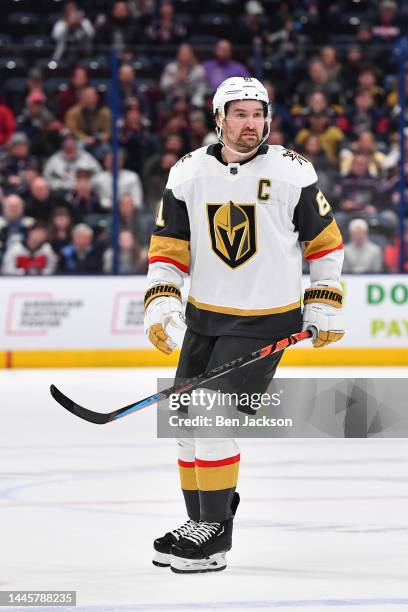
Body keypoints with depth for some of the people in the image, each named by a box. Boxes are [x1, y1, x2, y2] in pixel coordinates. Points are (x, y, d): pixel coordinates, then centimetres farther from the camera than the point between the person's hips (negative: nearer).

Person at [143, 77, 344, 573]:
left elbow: (324, 242, 1)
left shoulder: (292, 173, -9)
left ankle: (215, 533, -3)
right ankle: (202, 521, 25)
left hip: (265, 322, -5)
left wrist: (324, 307, 0)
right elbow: (168, 248, 3)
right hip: (204, 317, 5)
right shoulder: (188, 174, -2)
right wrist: (160, 306, -9)